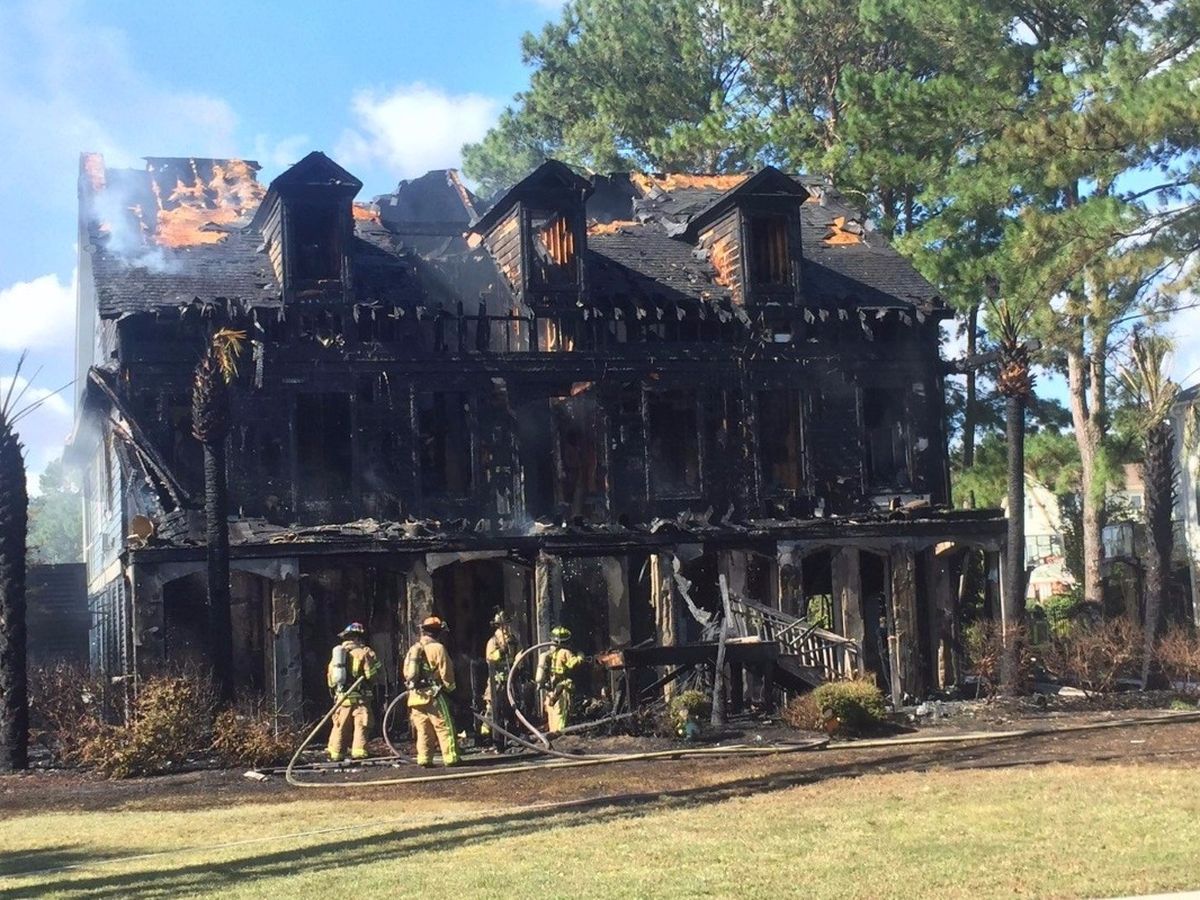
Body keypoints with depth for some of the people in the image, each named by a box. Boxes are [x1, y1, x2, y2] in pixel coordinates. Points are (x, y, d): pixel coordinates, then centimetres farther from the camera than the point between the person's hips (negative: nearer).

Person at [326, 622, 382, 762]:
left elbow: (330, 676, 14)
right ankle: (358, 752, -11)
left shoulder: (337, 652, 13)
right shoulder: (364, 652, -5)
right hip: (359, 697, -5)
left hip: (341, 696, 5)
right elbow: (370, 675, -9)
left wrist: (334, 691, 26)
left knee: (339, 726, 12)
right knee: (361, 726, -3)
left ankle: (335, 754, 14)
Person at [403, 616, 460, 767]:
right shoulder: (437, 648, -8)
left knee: (423, 730, 10)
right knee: (444, 728, -2)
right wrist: (450, 687, 7)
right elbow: (446, 673, -8)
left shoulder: (413, 649, 13)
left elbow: (406, 673, 16)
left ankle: (423, 759, 6)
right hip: (433, 695, -6)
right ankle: (451, 758, -3)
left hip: (415, 696, 6)